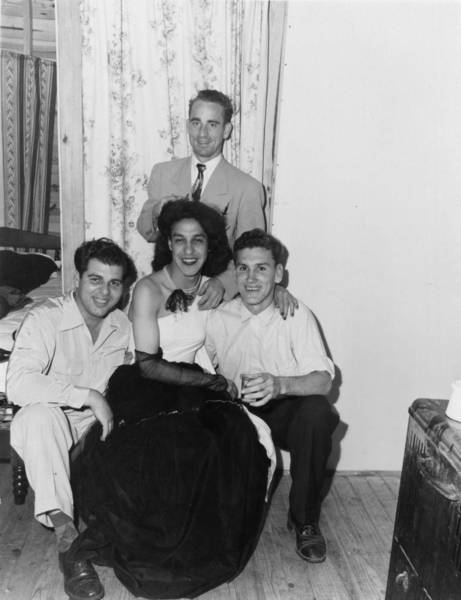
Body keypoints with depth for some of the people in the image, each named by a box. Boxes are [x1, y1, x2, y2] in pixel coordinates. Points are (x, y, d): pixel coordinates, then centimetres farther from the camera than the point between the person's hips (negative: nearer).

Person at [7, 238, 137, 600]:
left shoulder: (122, 325, 2)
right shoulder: (45, 319, -17)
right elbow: (17, 385, -31)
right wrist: (89, 396, -34)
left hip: (97, 426, 5)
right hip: (44, 430, -4)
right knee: (42, 415, -37)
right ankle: (66, 535, -34)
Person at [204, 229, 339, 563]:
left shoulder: (297, 316, -8)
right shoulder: (219, 319, -1)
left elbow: (323, 380, -18)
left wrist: (279, 385, -38)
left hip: (285, 413, -1)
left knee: (317, 412, -33)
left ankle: (305, 520, -10)